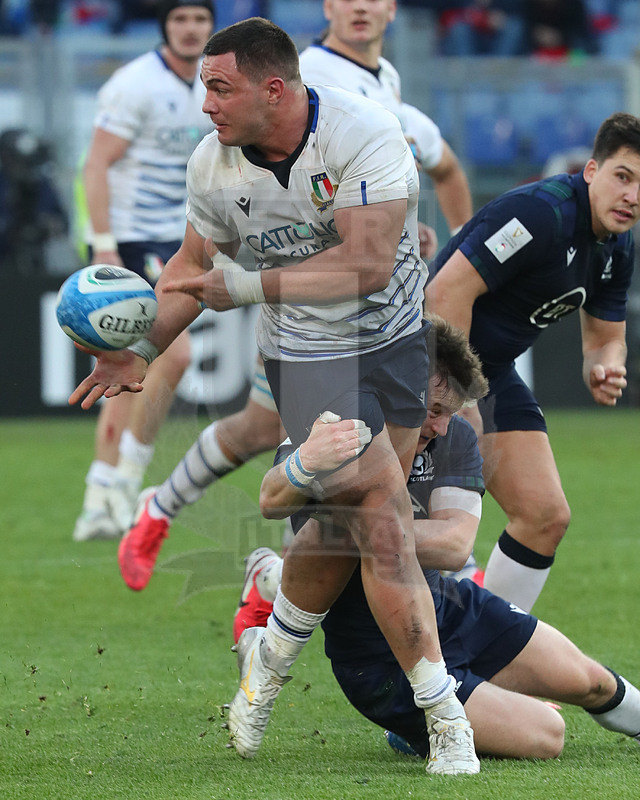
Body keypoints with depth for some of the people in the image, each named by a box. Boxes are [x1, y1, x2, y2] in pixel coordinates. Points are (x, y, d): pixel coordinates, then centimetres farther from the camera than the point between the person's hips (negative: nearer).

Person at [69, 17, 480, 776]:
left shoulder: (363, 135, -21)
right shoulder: (213, 164, -7)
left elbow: (367, 263, -27)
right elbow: (194, 261, 12)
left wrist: (250, 285, -28)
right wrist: (141, 349, 4)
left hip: (397, 342, 0)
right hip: (306, 360, 0)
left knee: (338, 533, 4)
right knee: (382, 531, -10)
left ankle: (268, 665, 31)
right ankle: (445, 718, -4)